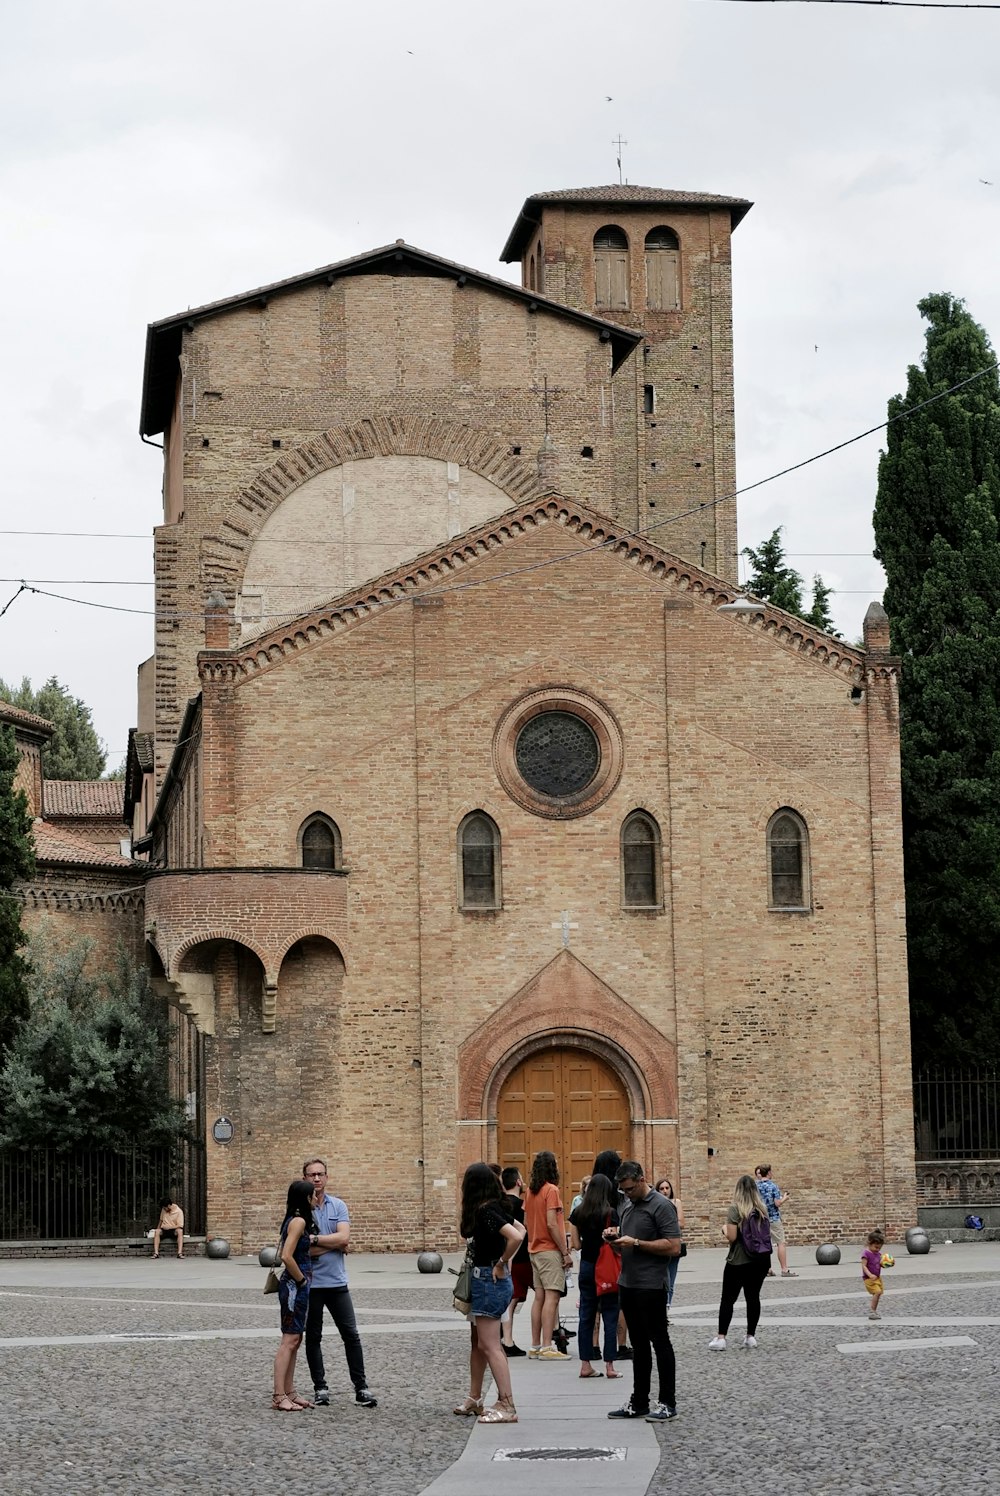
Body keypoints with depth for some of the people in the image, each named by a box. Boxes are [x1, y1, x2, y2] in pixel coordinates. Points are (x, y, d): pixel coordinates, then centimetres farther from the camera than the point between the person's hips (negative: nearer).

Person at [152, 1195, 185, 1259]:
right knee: (157, 1231, -30)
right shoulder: (163, 1209, 4)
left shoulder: (179, 1212, -11)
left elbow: (180, 1226, -14)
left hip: (173, 1230, -3)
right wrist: (158, 1229, 6)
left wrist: (169, 1227, -18)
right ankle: (156, 1253, -37)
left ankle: (180, 1253, -45)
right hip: (164, 1230, 3)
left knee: (180, 1231, -37)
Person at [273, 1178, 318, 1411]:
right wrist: (301, 1279, -13)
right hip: (294, 1286, -10)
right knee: (289, 1340, -8)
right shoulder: (299, 1221, -16)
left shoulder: (295, 1221, 13)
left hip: (296, 1287, 10)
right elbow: (287, 1257, -24)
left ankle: (289, 1393, 18)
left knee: (294, 1340, 13)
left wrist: (309, 1241, 14)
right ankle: (279, 1397, -7)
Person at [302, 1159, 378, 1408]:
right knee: (313, 1337, 6)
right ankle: (320, 1388, 15)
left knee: (351, 1335, 1)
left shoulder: (338, 1206, 5)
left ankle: (361, 1387, 5)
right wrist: (334, 1244, -8)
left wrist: (314, 1239, -13)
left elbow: (344, 1237, -10)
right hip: (311, 1283, -2)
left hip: (337, 1282, 2)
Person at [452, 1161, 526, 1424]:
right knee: (478, 1343, 18)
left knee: (489, 1345, -9)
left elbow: (516, 1237, -30)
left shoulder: (486, 1211, -18)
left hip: (490, 1279, -10)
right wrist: (504, 1260, 15)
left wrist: (501, 1264, -17)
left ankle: (507, 1407, -10)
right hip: (484, 1280, 10)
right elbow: (519, 1230, 22)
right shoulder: (494, 1207, 9)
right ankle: (474, 1400, 27)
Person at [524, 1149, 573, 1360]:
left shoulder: (530, 1191, 11)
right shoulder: (551, 1190, -13)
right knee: (551, 1297, -9)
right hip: (550, 1250, -8)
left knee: (539, 1297, 11)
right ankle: (546, 1347, -13)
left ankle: (535, 1346, 12)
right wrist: (565, 1252, -15)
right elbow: (552, 1224, -19)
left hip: (534, 1250, 8)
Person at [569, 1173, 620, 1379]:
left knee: (586, 1316, 10)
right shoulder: (610, 1213, -12)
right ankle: (609, 1366, 0)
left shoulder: (578, 1213, 1)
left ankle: (585, 1365, 10)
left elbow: (576, 1245, 3)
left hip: (586, 1266, 4)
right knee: (610, 1317, 2)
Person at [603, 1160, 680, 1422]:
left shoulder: (661, 1206, -11)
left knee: (659, 1342, -1)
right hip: (628, 1284, 8)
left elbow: (674, 1247, -18)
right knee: (639, 1344, 13)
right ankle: (638, 1403, 18)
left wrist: (636, 1243, -19)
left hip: (651, 1286, -8)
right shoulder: (627, 1206, 15)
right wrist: (614, 1238, 2)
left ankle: (667, 1403, 5)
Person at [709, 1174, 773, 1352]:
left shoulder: (735, 1209, -11)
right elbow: (766, 1233, 11)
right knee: (753, 1297, 11)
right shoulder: (762, 1209, 6)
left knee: (728, 1299, 2)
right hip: (761, 1260, 5)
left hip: (739, 1262, -5)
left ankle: (721, 1338, -1)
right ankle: (751, 1336, 12)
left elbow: (732, 1237, -16)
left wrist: (725, 1229, 3)